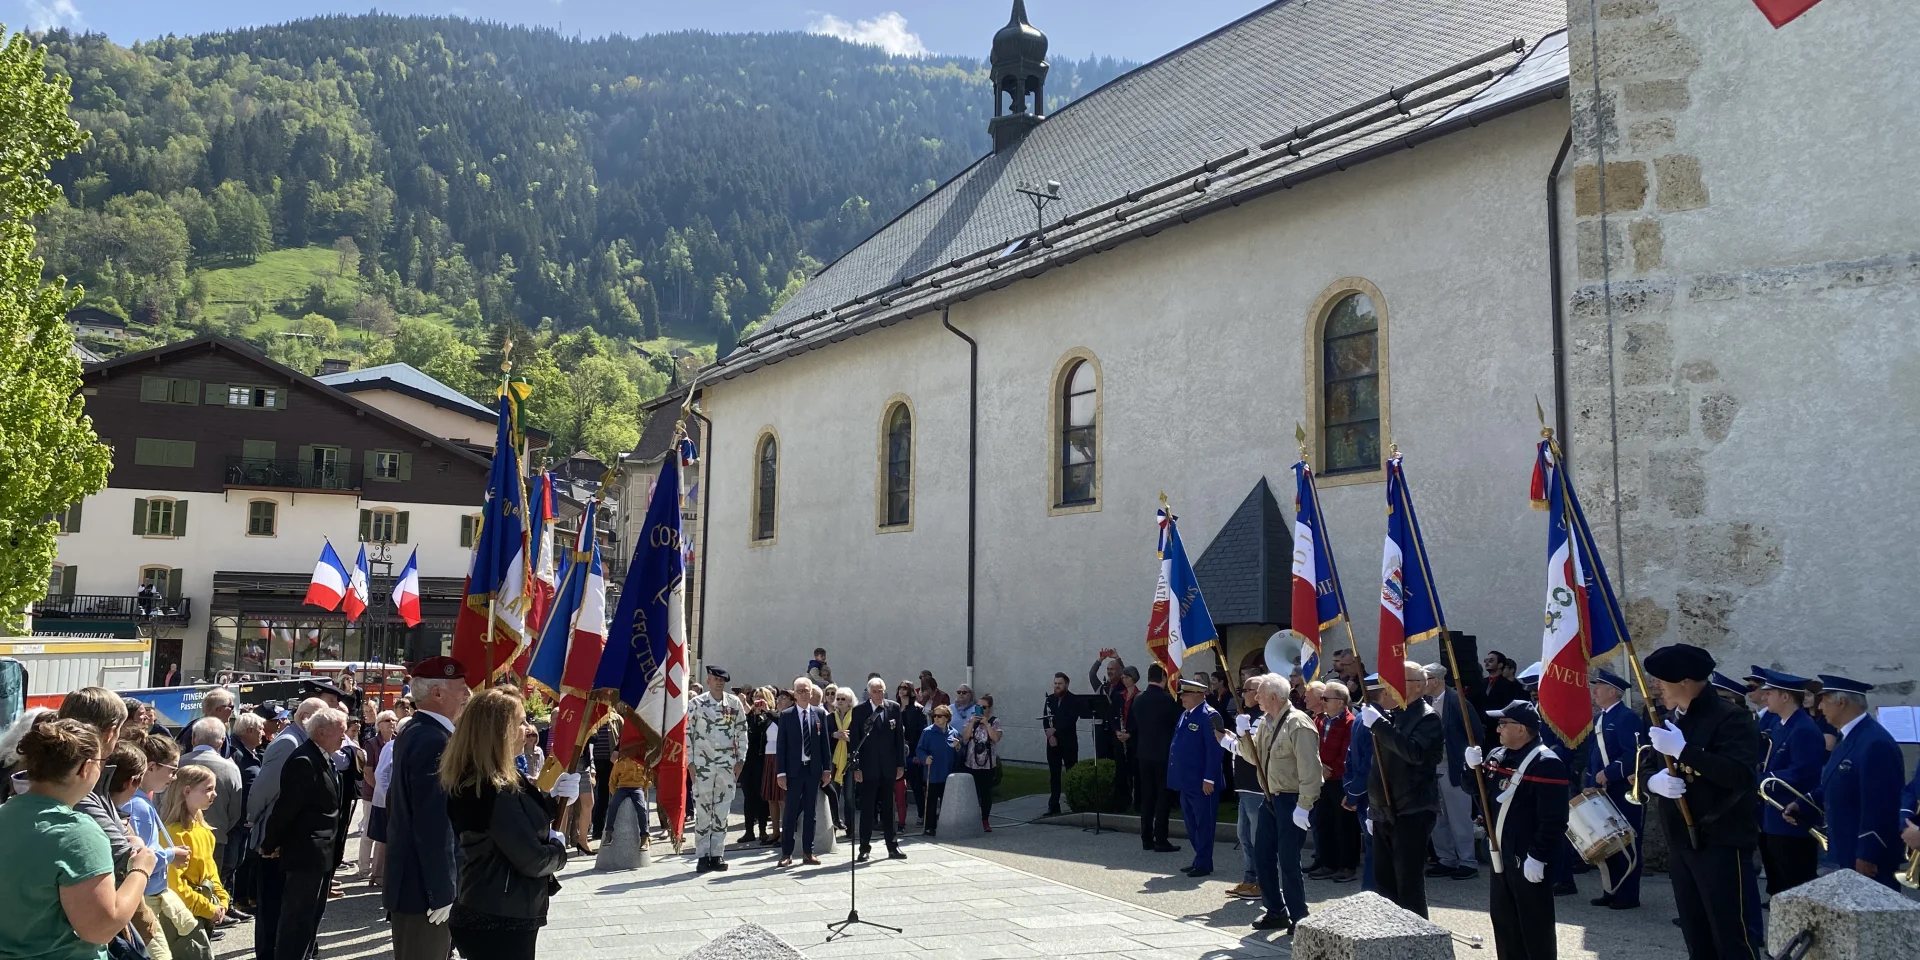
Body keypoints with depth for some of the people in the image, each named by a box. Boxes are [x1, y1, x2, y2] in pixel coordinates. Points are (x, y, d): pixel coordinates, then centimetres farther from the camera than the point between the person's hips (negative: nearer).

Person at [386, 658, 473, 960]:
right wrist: (442, 894, -21)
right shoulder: (435, 742, -22)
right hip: (425, 885, -10)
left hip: (408, 878, 10)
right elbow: (434, 825, -25)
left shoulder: (412, 733, 11)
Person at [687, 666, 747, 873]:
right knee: (702, 811, -1)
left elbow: (742, 731, 8)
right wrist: (690, 762, -4)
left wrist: (741, 759, 3)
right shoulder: (696, 703, -2)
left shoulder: (734, 703, 4)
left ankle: (717, 855, 12)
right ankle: (702, 856, 5)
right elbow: (687, 733, 0)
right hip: (702, 765, -2)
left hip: (728, 765, 2)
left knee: (722, 811, 5)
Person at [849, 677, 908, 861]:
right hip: (868, 768, -2)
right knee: (867, 810, 3)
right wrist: (856, 767, -9)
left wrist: (901, 764, 2)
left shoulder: (894, 708, 4)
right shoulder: (859, 711, -4)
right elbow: (854, 741, -4)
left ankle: (893, 847, 16)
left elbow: (900, 737, 6)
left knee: (888, 809, 10)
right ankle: (865, 848, 10)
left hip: (888, 767, 2)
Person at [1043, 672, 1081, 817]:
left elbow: (1071, 720, -15)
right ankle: (1054, 806, 10)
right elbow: (1045, 719, 5)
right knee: (1054, 775, 6)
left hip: (1068, 742, -4)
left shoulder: (1074, 700, -5)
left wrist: (1055, 730, -19)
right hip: (1052, 742, 4)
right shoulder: (1050, 699, 10)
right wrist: (1050, 735, -10)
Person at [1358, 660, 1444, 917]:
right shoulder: (1391, 716, 15)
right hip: (1385, 811, 8)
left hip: (1412, 812, -8)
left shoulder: (1427, 717, -8)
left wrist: (1378, 724, -26)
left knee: (1409, 883, -5)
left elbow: (1415, 752, -28)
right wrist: (1373, 808, 18)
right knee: (1385, 880, 12)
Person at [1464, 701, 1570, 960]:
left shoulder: (1546, 764, -19)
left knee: (1534, 926, 2)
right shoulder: (1497, 755, 8)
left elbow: (1553, 820, -22)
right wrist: (1473, 766, -2)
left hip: (1529, 861, -9)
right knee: (1503, 921, 17)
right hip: (1502, 856, 9)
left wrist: (1538, 857, -23)